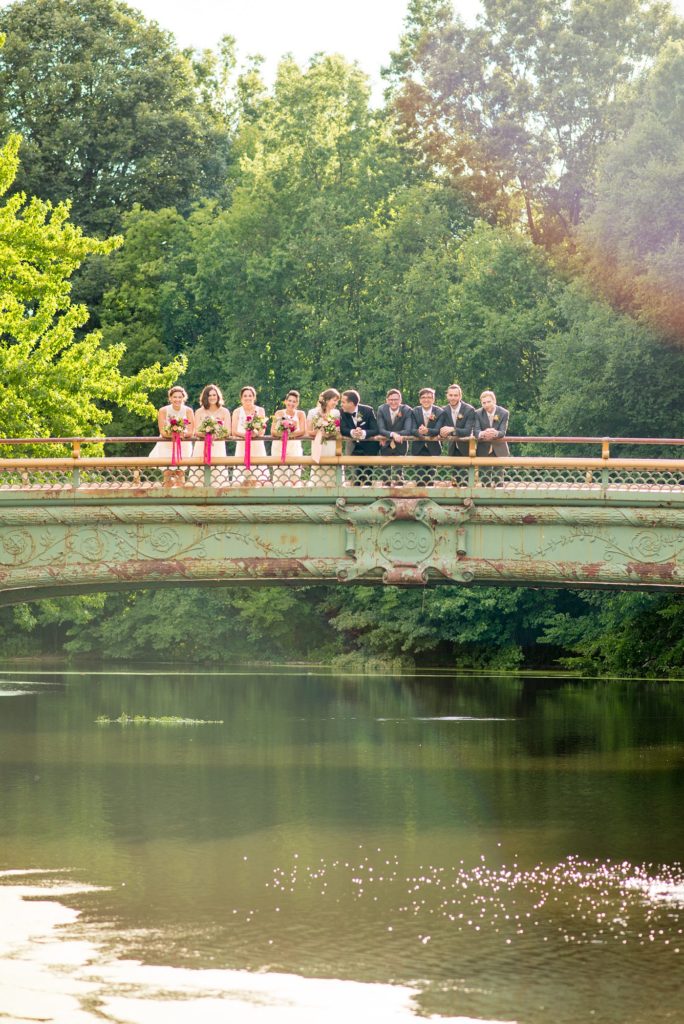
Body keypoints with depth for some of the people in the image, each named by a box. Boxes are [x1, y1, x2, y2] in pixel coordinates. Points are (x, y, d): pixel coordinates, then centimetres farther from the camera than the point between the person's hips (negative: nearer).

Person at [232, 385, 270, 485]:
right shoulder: (237, 412, 9)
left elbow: (262, 432, 2)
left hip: (257, 447, 0)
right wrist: (245, 434, -19)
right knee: (241, 480, -11)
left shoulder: (260, 411, 10)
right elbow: (234, 431, -1)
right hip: (242, 446, 0)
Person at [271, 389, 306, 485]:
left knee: (295, 476, -11)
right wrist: (281, 433, -19)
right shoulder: (279, 413, 10)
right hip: (278, 446, 1)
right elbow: (273, 431, 2)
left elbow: (302, 431, -4)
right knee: (279, 476, -9)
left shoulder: (300, 414, 8)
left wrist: (289, 434, -19)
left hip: (294, 446, -1)